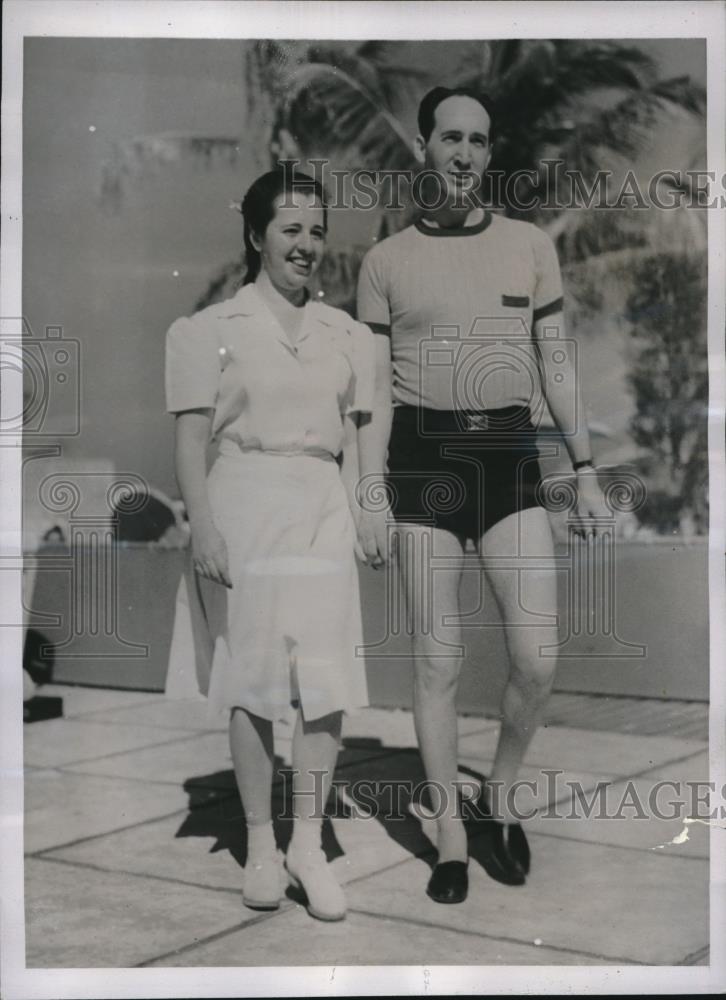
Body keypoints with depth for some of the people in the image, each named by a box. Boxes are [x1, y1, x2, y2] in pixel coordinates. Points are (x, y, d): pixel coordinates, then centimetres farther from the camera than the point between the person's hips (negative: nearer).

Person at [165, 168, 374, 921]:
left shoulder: (344, 334, 12)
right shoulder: (211, 330, 1)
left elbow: (350, 440, 14)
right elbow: (191, 441, -2)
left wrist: (357, 521, 7)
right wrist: (204, 527, -12)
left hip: (322, 514, 3)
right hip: (244, 511, -3)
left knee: (326, 682, -3)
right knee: (251, 681, 4)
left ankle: (308, 843, 10)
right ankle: (260, 843, 17)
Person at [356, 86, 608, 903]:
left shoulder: (530, 245, 8)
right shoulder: (385, 261, 4)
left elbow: (557, 363, 10)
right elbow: (376, 390, 2)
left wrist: (585, 469, 7)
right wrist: (370, 498, -4)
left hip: (510, 455, 2)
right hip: (423, 457, -1)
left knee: (537, 660, -5)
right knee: (437, 661, 2)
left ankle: (501, 797, 22)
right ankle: (450, 837, 16)